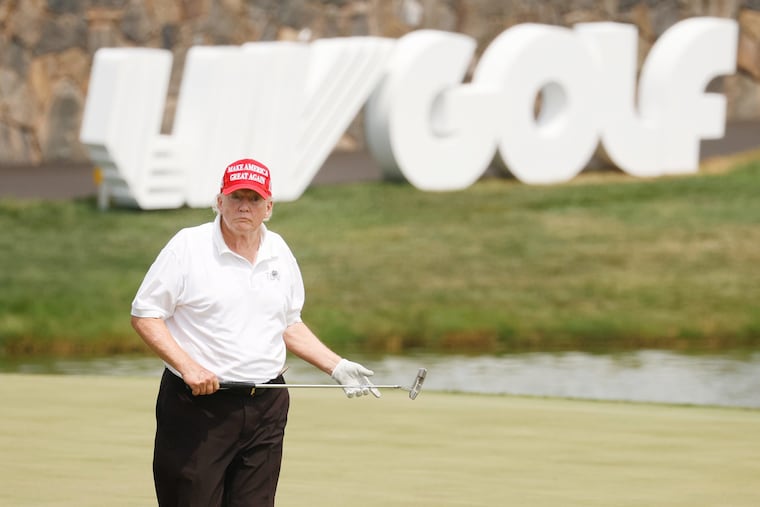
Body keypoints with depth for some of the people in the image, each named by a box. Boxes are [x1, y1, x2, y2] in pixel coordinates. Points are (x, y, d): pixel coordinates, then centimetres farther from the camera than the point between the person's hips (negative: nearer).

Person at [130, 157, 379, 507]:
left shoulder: (280, 253, 11)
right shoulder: (188, 246, -5)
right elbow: (144, 315, -6)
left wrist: (336, 366, 12)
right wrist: (187, 365, -17)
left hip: (266, 410, 5)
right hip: (198, 405, -5)